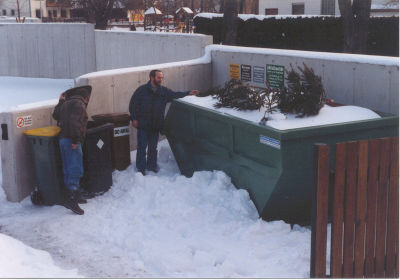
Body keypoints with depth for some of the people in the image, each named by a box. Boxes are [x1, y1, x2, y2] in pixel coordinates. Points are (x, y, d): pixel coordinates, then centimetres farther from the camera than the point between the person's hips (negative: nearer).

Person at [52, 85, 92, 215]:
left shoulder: (65, 103, 19)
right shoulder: (79, 104, -9)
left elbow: (56, 115, 33)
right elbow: (75, 122, -22)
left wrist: (61, 101, 43)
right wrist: (75, 139, -24)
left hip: (62, 139, 10)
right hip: (71, 141, -10)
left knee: (68, 170, 15)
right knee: (76, 170, -12)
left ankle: (73, 196, 23)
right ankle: (71, 200, -18)